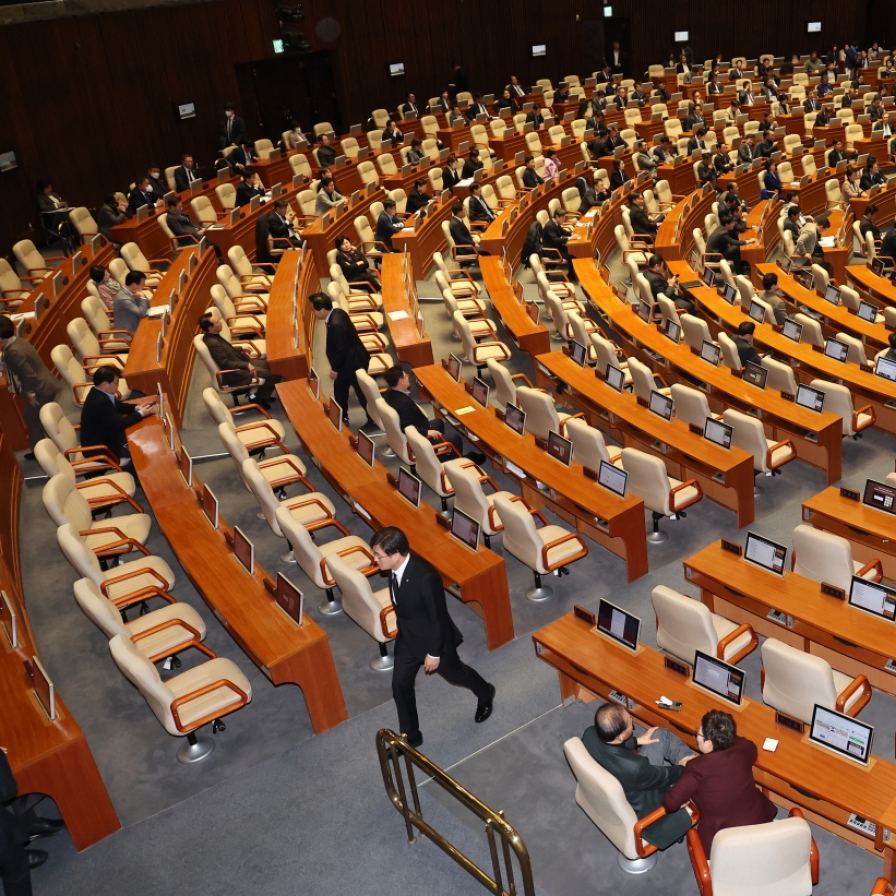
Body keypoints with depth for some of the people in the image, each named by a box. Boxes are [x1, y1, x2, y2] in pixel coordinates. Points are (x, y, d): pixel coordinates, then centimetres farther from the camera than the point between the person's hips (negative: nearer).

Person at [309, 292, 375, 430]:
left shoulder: (336, 324, -32)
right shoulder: (337, 313, -3)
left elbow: (340, 350, -25)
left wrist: (335, 368, -12)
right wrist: (335, 366, 16)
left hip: (353, 362, -10)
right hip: (348, 360, 10)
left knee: (362, 392, 5)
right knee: (339, 390, 21)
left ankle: (374, 421, 21)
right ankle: (342, 418, 38)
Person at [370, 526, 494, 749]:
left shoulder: (425, 577, -39)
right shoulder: (395, 568, -15)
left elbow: (438, 617, -27)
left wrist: (434, 653, -18)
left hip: (433, 638, -6)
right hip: (407, 636, 6)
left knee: (454, 673, 20)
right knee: (400, 684, 10)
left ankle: (485, 694, 53)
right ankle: (410, 736, 31)